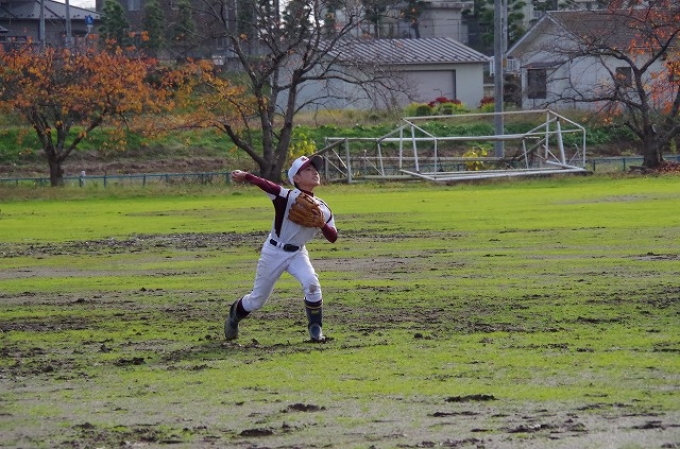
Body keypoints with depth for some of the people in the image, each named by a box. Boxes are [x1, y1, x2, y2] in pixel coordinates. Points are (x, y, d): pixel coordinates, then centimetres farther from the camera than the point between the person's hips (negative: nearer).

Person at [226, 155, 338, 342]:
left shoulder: (322, 208, -3)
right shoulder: (288, 197, -18)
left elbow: (333, 238, -3)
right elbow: (266, 185, -35)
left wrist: (321, 223, -23)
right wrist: (245, 176, -51)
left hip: (297, 253, 3)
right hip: (274, 251, -3)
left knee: (311, 284, -25)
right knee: (257, 300, 7)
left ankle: (315, 328, -8)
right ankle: (235, 313, 40)